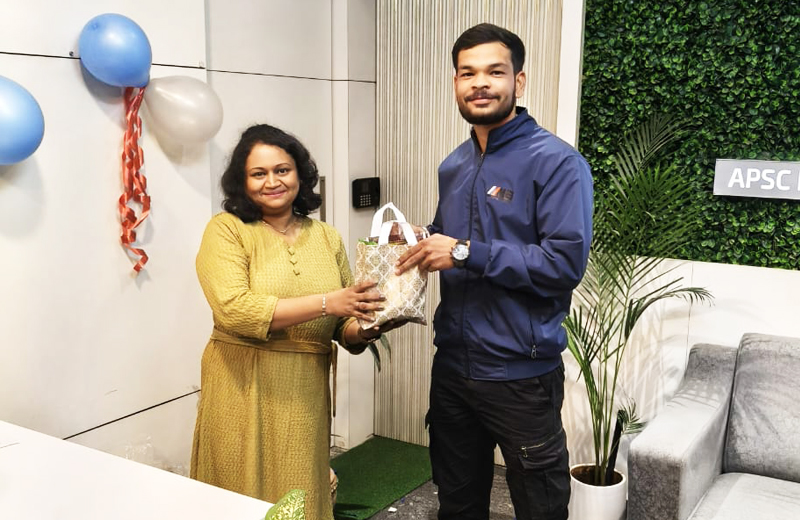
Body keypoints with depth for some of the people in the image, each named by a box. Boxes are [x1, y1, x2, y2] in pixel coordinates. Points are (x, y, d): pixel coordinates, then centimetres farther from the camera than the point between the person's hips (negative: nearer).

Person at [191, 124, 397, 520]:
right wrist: (325, 302, -22)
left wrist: (362, 331, -13)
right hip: (243, 391, -3)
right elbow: (233, 309, -19)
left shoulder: (327, 237, 8)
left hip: (305, 395, 4)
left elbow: (342, 323, 11)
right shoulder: (226, 230, -4)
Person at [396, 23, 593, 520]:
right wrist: (422, 243, 1)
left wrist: (466, 252, -23)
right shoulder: (454, 166, 9)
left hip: (521, 373, -6)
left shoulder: (555, 161, -13)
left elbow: (566, 262, -22)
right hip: (452, 366, 7)